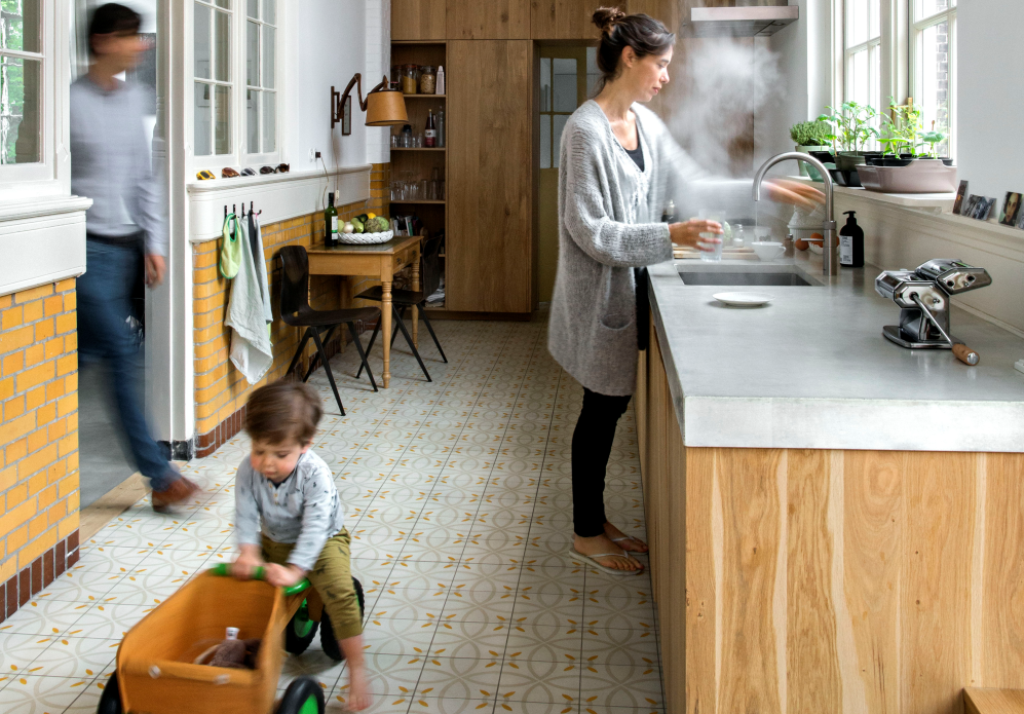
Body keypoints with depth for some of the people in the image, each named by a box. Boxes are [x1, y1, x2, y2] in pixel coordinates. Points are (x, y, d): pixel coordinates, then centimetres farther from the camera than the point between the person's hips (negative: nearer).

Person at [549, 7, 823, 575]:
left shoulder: (645, 123, 6)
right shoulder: (586, 130, -20)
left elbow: (689, 183, 15)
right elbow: (590, 231, -22)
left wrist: (764, 190, 8)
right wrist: (669, 237, -27)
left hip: (627, 287, 8)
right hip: (598, 290, -8)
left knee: (611, 405, 15)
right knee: (601, 408, 2)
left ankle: (596, 521, 27)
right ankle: (586, 535, 16)